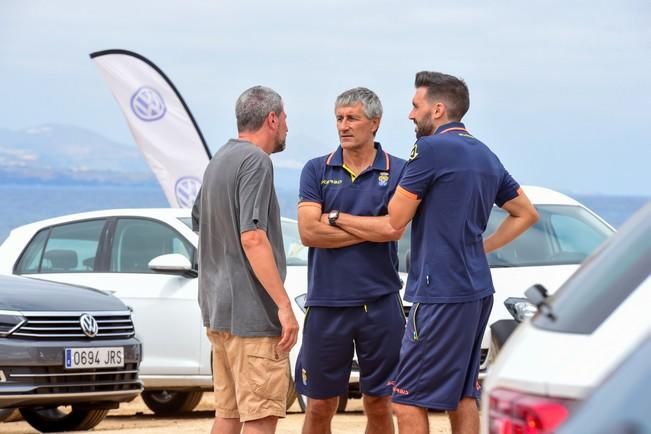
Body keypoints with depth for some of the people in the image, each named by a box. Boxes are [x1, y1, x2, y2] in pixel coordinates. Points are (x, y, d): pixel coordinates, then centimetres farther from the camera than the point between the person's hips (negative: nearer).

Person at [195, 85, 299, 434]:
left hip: (218, 309, 10)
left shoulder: (219, 161, 16)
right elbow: (252, 237, -22)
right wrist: (284, 305, -22)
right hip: (252, 313, -10)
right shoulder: (255, 161, -13)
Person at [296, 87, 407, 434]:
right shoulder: (317, 170, 5)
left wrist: (335, 218, -7)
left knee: (379, 404, 7)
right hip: (326, 304, 1)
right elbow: (309, 232, -7)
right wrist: (372, 229, -8)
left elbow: (394, 228, -13)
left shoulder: (397, 171, 2)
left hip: (380, 303, -1)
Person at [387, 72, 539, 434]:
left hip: (441, 293, -9)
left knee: (408, 402, -7)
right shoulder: (485, 155, 15)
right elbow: (526, 213, 24)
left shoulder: (431, 149, -11)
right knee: (462, 397, 12)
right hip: (477, 290, 9)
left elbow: (395, 220, -10)